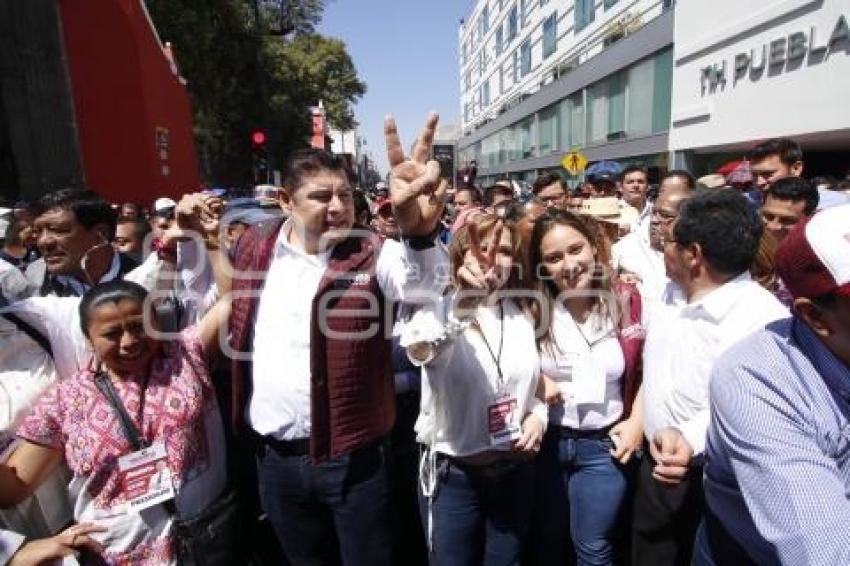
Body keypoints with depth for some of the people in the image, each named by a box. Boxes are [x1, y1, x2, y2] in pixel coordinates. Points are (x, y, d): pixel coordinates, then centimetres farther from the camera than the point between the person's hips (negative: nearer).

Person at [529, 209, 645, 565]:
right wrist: (534, 381, -16)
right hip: (546, 442, 1)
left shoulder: (627, 301, -10)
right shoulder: (533, 308, -11)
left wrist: (637, 421, -7)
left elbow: (646, 371, 2)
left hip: (604, 446, 0)